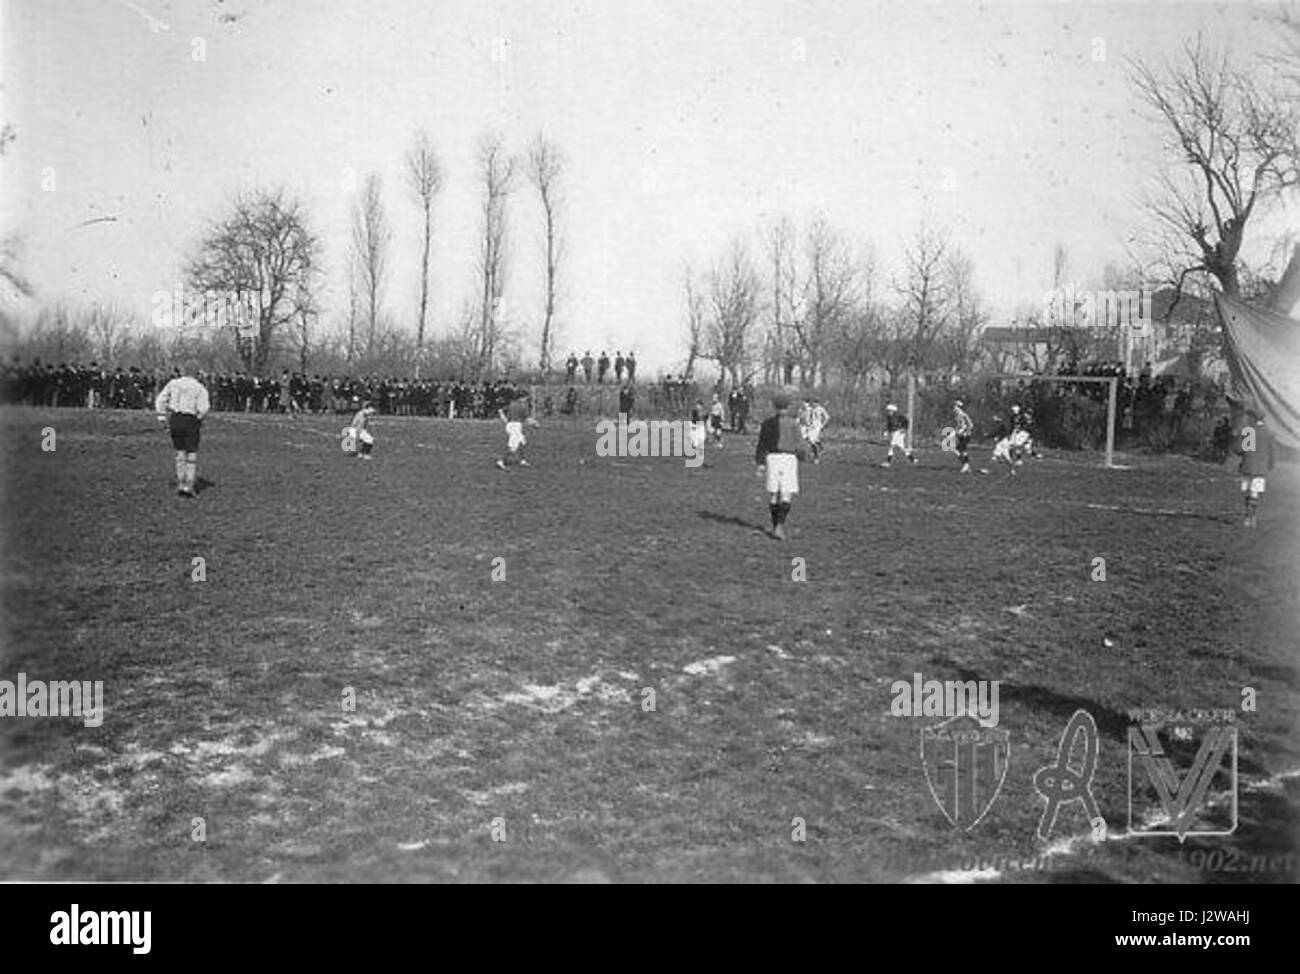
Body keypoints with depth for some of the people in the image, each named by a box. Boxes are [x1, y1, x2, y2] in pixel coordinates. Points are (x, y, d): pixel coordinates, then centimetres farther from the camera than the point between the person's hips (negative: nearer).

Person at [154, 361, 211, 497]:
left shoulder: (173, 383, 7)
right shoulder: (199, 388, -5)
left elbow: (159, 401, 4)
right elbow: (204, 408, -17)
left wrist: (163, 418, 8)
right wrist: (199, 418, 1)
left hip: (174, 420, 4)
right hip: (190, 421, -4)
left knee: (180, 454, 16)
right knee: (192, 456, 4)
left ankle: (180, 484, 14)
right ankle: (188, 486, -3)